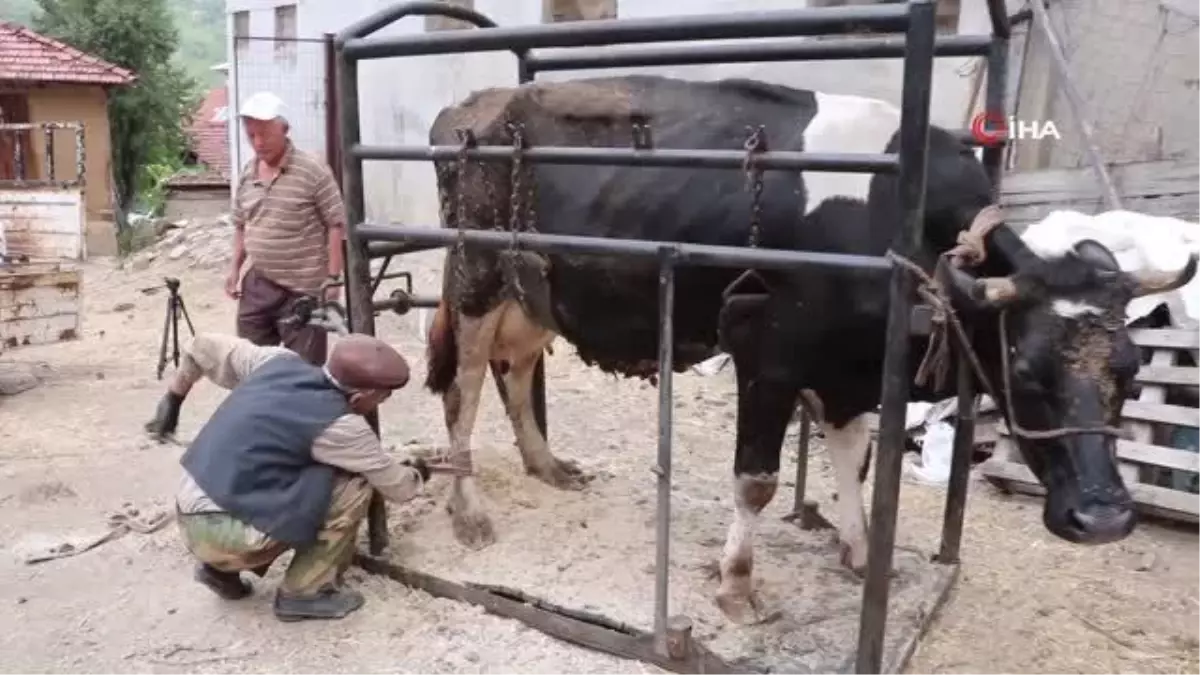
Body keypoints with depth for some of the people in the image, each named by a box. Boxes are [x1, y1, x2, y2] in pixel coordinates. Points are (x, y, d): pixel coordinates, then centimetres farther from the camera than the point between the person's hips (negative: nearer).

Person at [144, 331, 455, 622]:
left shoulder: (279, 361, 2)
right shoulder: (339, 425, -16)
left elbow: (204, 345, 16)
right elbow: (398, 487, -4)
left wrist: (172, 399, 29)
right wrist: (418, 473, 19)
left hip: (189, 515, 8)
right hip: (221, 530, -8)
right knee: (353, 488, -8)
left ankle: (222, 568, 22)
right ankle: (304, 593, 4)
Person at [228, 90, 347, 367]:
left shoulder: (313, 170, -11)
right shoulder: (246, 173, 8)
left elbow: (336, 225, -10)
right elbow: (241, 225, 19)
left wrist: (333, 278, -14)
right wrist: (235, 269, 10)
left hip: (303, 288, -6)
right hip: (256, 286, 6)